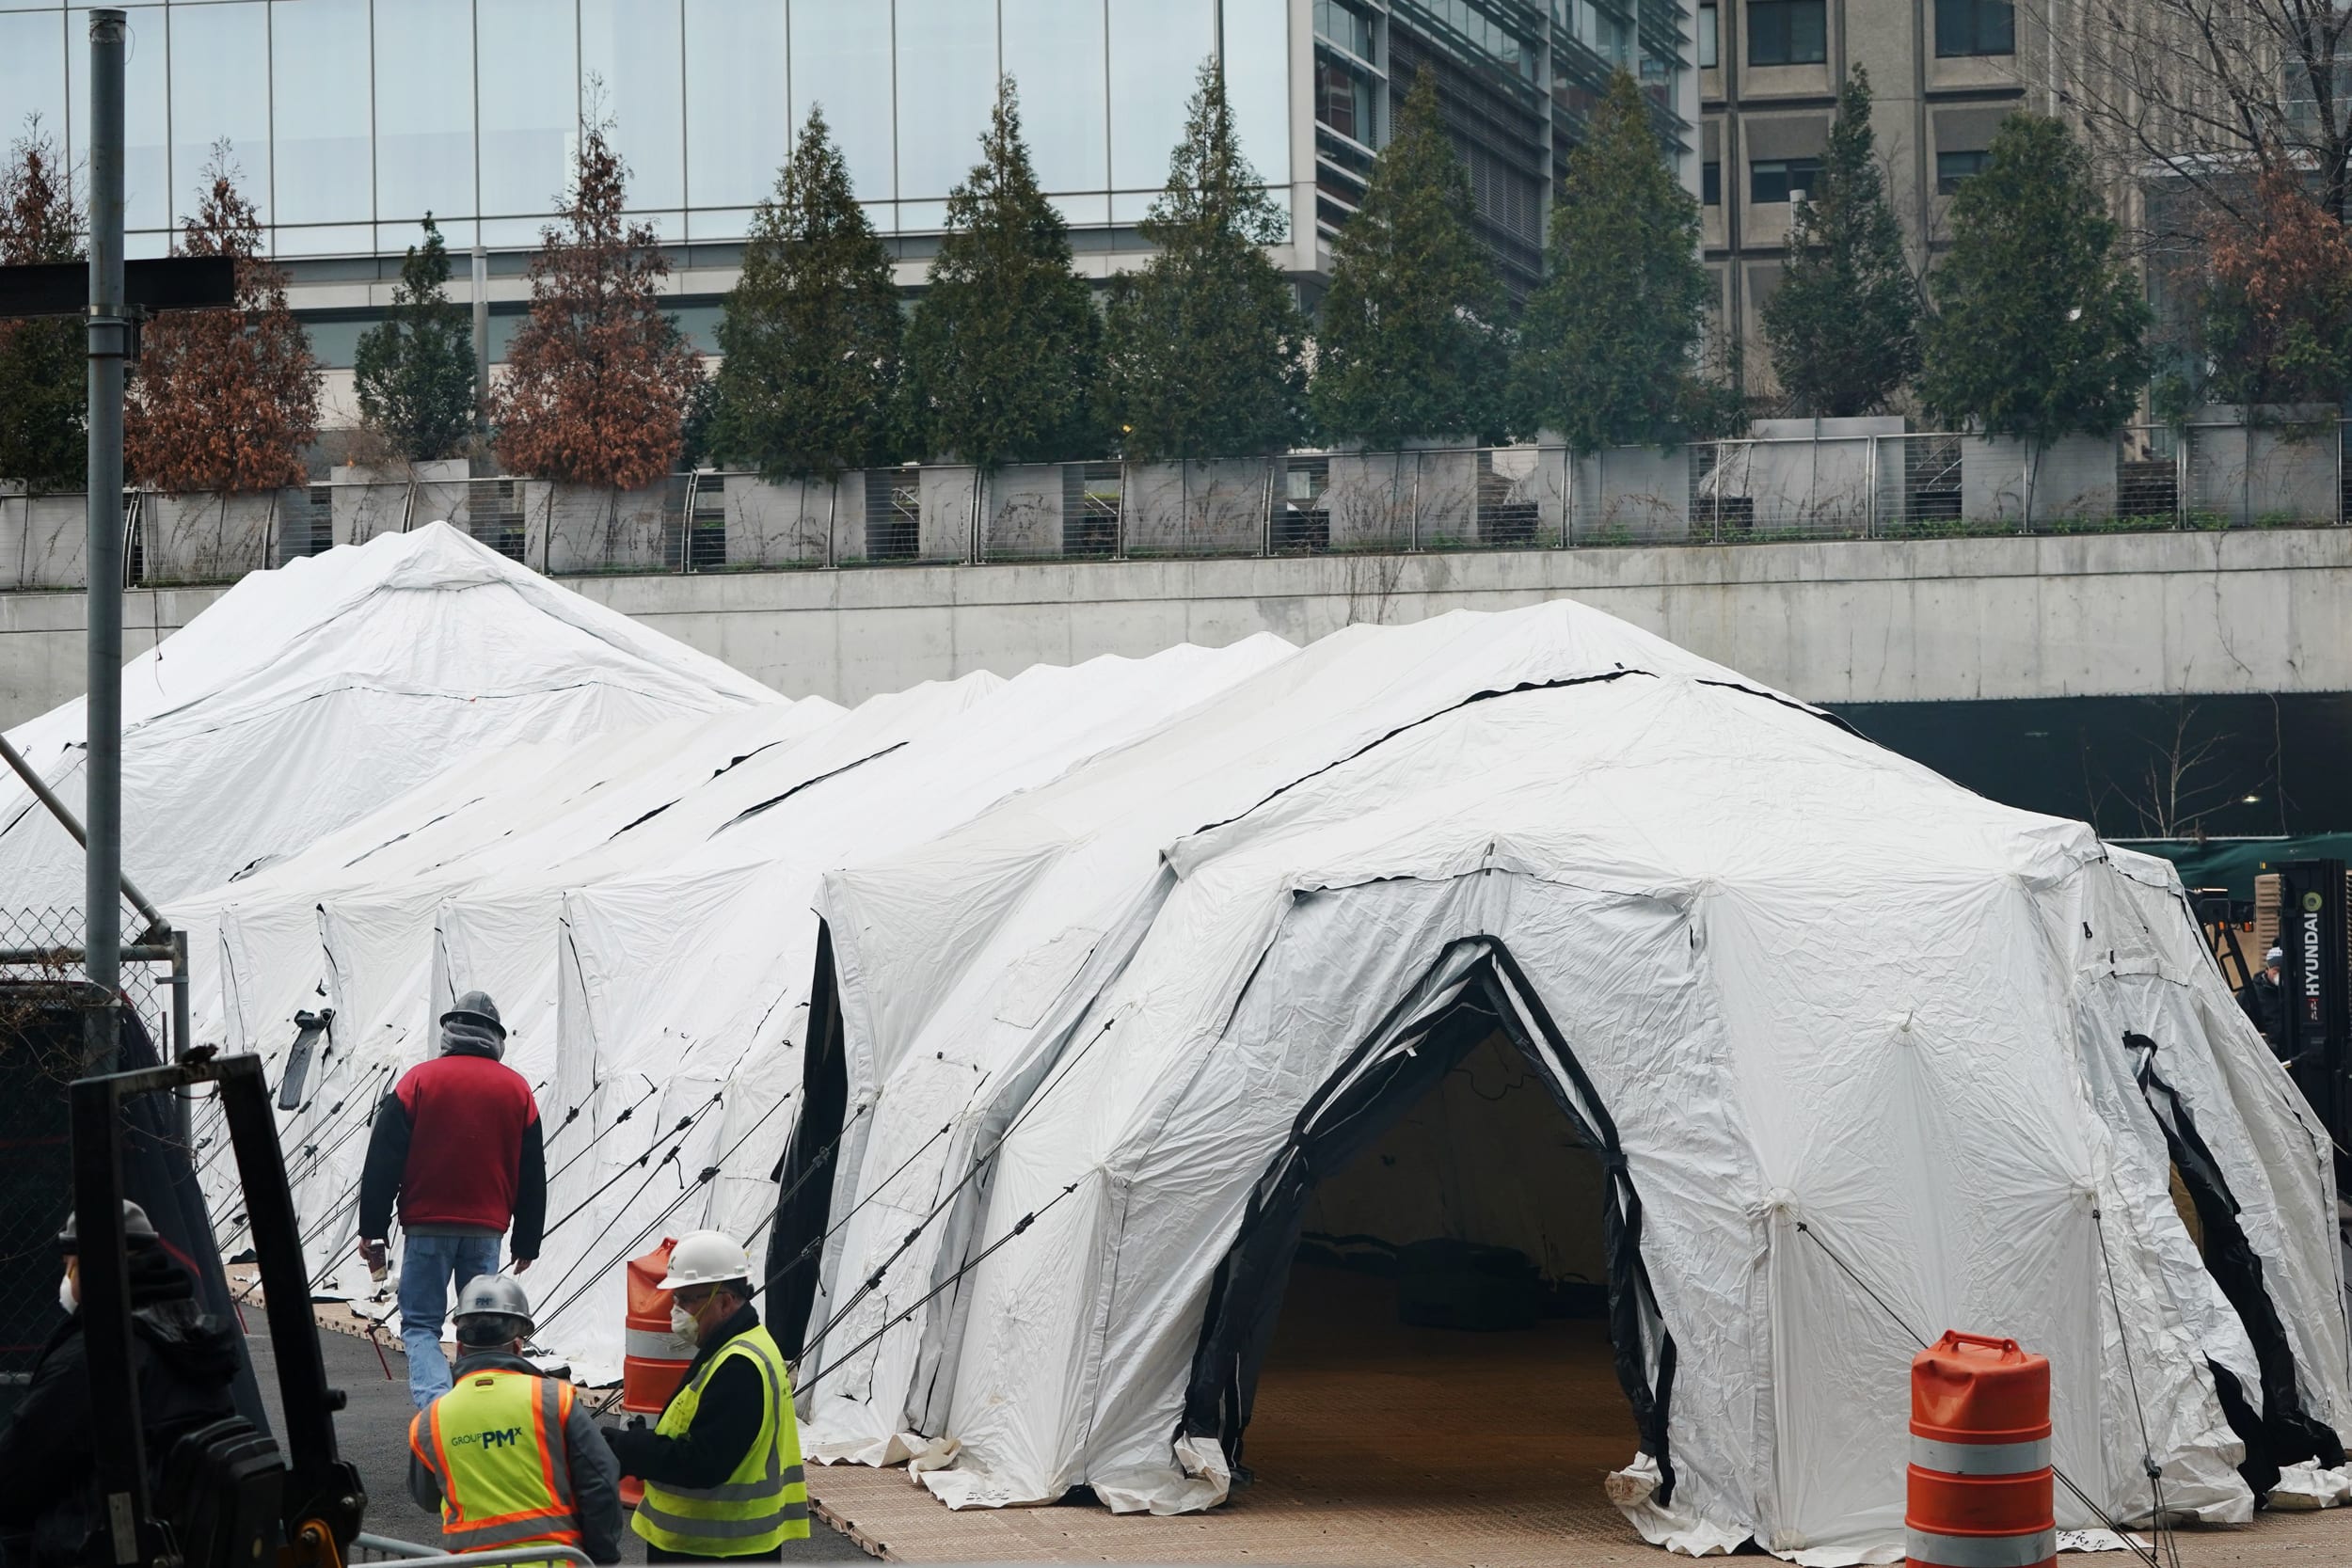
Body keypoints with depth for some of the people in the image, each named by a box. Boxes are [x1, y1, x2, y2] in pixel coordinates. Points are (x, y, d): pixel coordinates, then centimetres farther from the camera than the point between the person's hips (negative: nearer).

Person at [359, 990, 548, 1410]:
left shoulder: (419, 1080, -1)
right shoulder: (516, 1088, 8)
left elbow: (383, 1161, -3)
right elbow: (533, 1175, 12)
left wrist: (372, 1230, 2)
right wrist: (526, 1242, 18)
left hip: (428, 1225, -2)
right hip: (487, 1229, 2)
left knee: (420, 1324, 1)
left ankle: (434, 1402, -22)